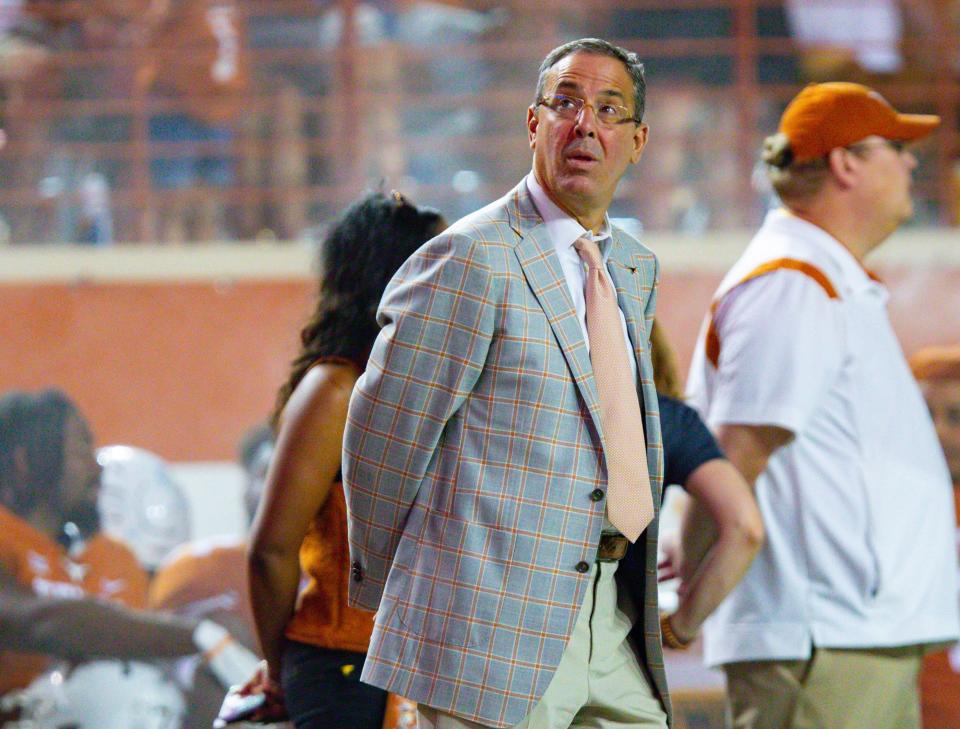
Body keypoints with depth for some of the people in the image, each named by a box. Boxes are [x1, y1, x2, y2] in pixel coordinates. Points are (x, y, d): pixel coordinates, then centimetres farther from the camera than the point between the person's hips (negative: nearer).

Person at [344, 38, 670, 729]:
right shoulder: (472, 258, -10)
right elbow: (381, 433, -7)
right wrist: (386, 586, 3)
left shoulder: (637, 269, 16)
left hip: (612, 615, 8)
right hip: (498, 625, -7)